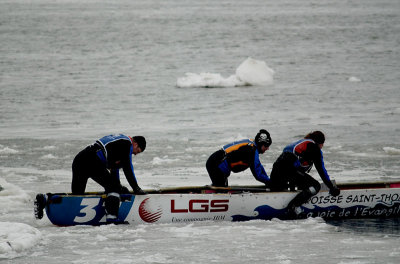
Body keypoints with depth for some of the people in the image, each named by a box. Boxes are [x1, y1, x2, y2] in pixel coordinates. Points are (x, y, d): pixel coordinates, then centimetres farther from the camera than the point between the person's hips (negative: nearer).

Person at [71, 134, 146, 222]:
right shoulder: (127, 144, 2)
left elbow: (115, 165, 38)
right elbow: (128, 169, -1)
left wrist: (118, 186, 41)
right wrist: (136, 189, 6)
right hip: (92, 162, -9)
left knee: (77, 192, 12)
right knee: (113, 187, -6)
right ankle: (111, 219, -17)